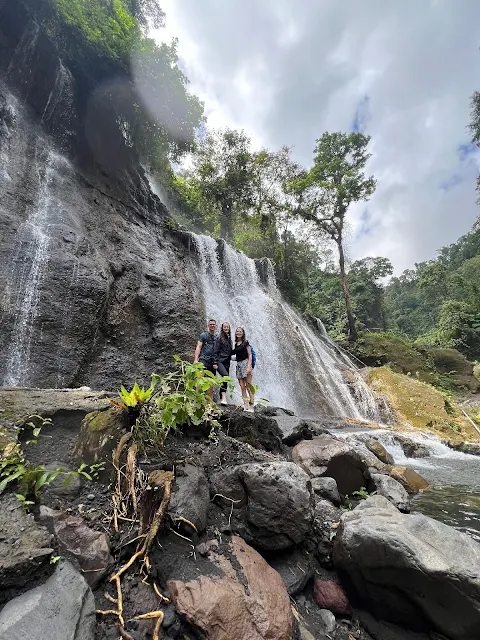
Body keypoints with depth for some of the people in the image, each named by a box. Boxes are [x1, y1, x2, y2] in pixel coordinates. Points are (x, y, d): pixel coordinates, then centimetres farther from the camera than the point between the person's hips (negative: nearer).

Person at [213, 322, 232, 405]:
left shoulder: (229, 339, 17)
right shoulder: (219, 338, -1)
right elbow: (215, 351, -6)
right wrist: (215, 363, -12)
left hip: (227, 363, 6)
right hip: (220, 361, -6)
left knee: (224, 380, 4)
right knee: (226, 376, -26)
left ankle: (222, 399, 10)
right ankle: (224, 397, -22)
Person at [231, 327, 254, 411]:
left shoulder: (245, 342, 2)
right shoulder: (236, 344, 17)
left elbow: (250, 355, -6)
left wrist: (249, 366, -15)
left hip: (245, 363, -6)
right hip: (238, 365, 6)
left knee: (248, 387, -9)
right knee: (242, 387, 1)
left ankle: (251, 407, -7)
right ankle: (246, 407, 2)